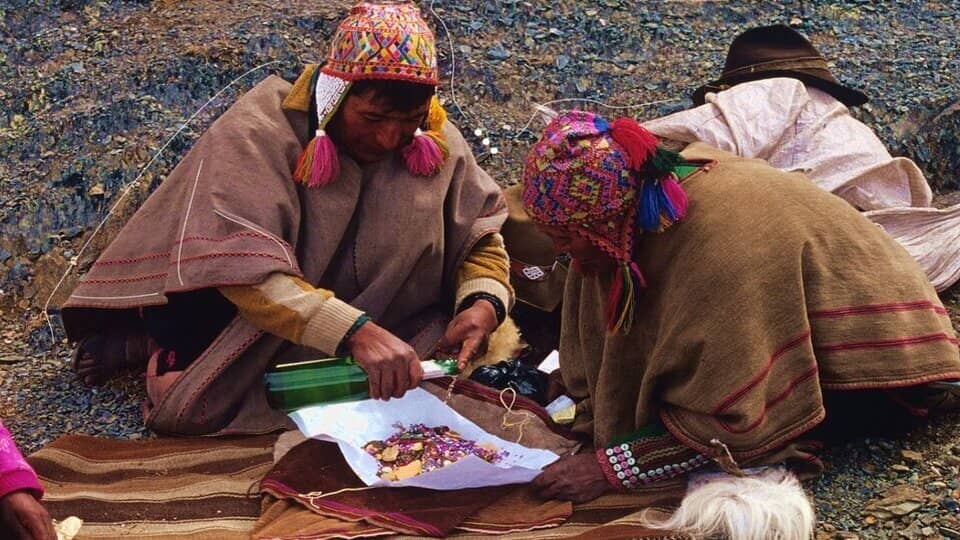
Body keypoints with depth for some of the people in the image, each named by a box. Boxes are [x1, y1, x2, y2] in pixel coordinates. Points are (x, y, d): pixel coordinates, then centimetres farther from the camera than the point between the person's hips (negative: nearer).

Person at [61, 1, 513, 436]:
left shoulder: (438, 143, -11)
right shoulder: (258, 132, -25)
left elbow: (482, 236, 0)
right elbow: (242, 268, -36)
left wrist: (483, 301, -24)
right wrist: (355, 332, -48)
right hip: (259, 317, -5)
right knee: (188, 404, -26)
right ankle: (151, 339, 13)